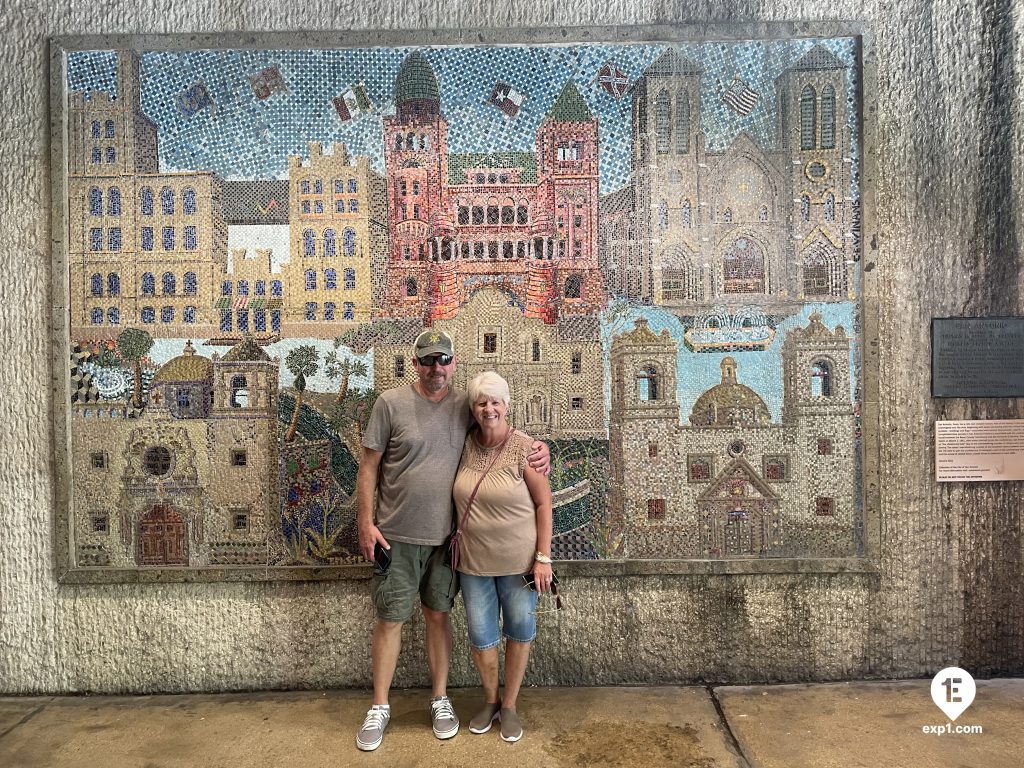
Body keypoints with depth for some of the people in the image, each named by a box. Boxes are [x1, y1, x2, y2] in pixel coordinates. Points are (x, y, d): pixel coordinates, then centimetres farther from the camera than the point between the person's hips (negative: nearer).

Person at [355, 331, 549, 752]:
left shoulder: (466, 406, 1)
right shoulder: (391, 403, -7)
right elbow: (369, 465, -3)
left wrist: (539, 449, -10)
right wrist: (366, 522, -7)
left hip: (446, 536, 2)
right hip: (397, 536, -2)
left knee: (438, 614, 16)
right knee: (390, 619, 8)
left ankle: (440, 699, 33)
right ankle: (379, 706, 27)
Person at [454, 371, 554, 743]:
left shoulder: (525, 448, -15)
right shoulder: (466, 444, -3)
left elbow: (543, 503, -11)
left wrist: (543, 557, -12)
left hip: (518, 559, -3)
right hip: (474, 561, 3)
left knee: (520, 632, 13)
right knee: (481, 636, 12)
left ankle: (509, 705, 35)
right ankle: (490, 701, 38)